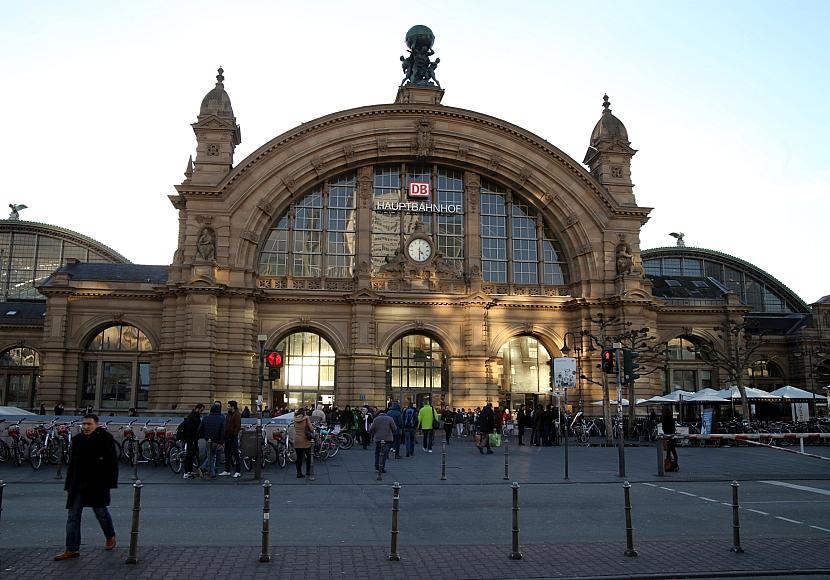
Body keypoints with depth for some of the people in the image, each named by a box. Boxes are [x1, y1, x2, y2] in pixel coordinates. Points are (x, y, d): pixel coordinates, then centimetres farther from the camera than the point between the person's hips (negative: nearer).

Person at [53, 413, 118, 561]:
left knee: (101, 511, 6)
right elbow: (72, 462, 15)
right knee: (73, 516, 3)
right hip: (78, 484, 5)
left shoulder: (104, 438, -6)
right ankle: (72, 549, 10)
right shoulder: (78, 440, 10)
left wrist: (110, 482, -14)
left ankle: (110, 537, 31)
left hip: (97, 483, -5)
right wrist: (69, 485, 12)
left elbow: (111, 461, -9)